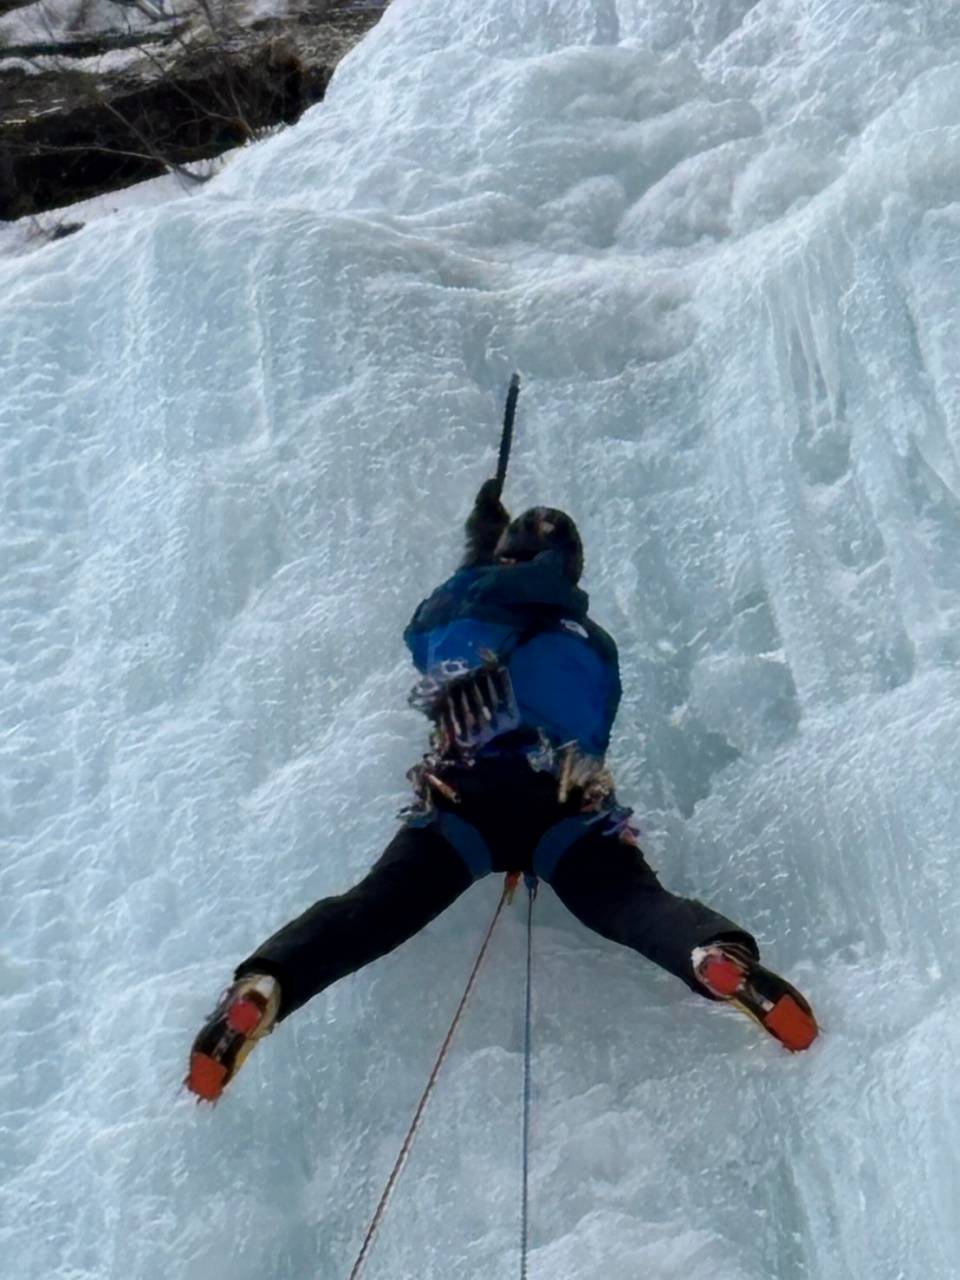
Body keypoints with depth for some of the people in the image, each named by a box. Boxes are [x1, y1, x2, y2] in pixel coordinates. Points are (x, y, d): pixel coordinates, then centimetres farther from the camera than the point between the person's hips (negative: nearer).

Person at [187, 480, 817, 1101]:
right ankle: (720, 957, -39)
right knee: (631, 899, -8)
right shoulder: (595, 645, 26)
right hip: (568, 805, 1)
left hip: (461, 800, 0)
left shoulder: (460, 613, 25)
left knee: (377, 907, -8)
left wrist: (478, 553, 64)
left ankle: (261, 988, -29)